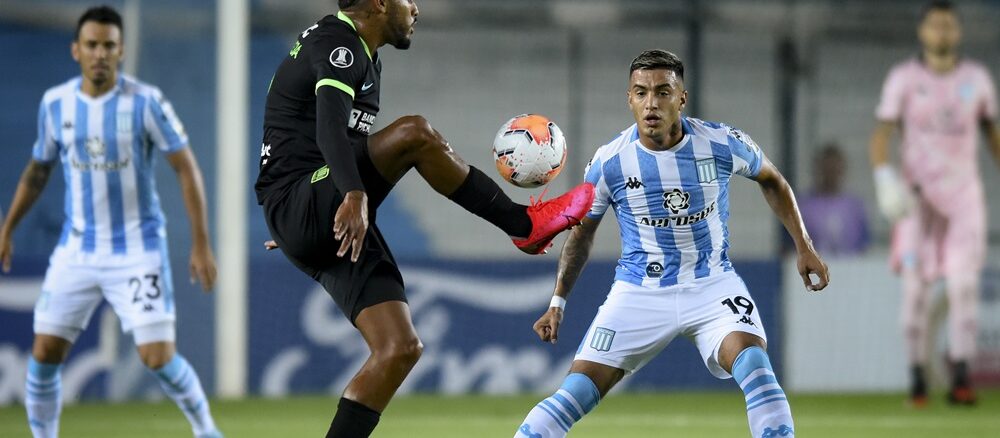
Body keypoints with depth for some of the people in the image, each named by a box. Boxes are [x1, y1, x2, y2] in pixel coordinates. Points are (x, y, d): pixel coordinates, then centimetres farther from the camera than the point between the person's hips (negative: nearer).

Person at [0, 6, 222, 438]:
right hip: (76, 251, 4)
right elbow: (37, 170, 16)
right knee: (44, 353, -3)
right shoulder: (55, 103, 1)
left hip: (138, 251, -4)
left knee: (158, 357, -10)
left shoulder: (145, 101, -10)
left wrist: (201, 243, -12)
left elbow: (187, 169, -8)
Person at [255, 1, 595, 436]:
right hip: (299, 208, -11)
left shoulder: (361, 56, 23)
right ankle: (524, 225, -13)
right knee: (415, 133, -27)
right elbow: (330, 128, -29)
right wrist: (354, 195, -46)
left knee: (400, 348, -1)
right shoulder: (337, 44, -11)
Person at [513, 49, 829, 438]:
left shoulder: (724, 144, -10)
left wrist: (804, 247, 11)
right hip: (639, 293, 0)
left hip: (712, 285, 0)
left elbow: (771, 180, 12)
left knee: (754, 365, -28)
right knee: (576, 394, -11)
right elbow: (582, 232, 8)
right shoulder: (609, 162, -9)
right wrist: (558, 303, 4)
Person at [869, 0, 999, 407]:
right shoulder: (903, 78, -3)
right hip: (917, 195, -1)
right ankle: (917, 374, 11)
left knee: (964, 282, -12)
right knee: (915, 288, -2)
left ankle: (960, 377, -13)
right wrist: (883, 173, -25)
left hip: (964, 195, 1)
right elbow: (882, 132, -8)